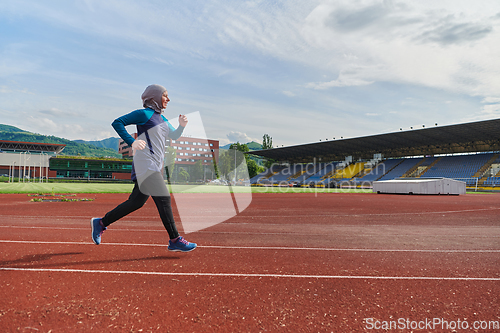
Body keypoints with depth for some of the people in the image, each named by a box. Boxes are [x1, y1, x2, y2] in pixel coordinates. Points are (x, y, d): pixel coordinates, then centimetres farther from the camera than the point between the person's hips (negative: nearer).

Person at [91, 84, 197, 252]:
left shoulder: (161, 117, 20)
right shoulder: (144, 113, -6)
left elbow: (174, 136, 16)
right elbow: (117, 122, -9)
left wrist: (181, 126, -5)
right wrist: (132, 142, -20)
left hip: (156, 166, 10)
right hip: (145, 165, -10)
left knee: (136, 202, 12)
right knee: (163, 199, -11)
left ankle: (101, 222, 27)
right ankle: (174, 240, -4)